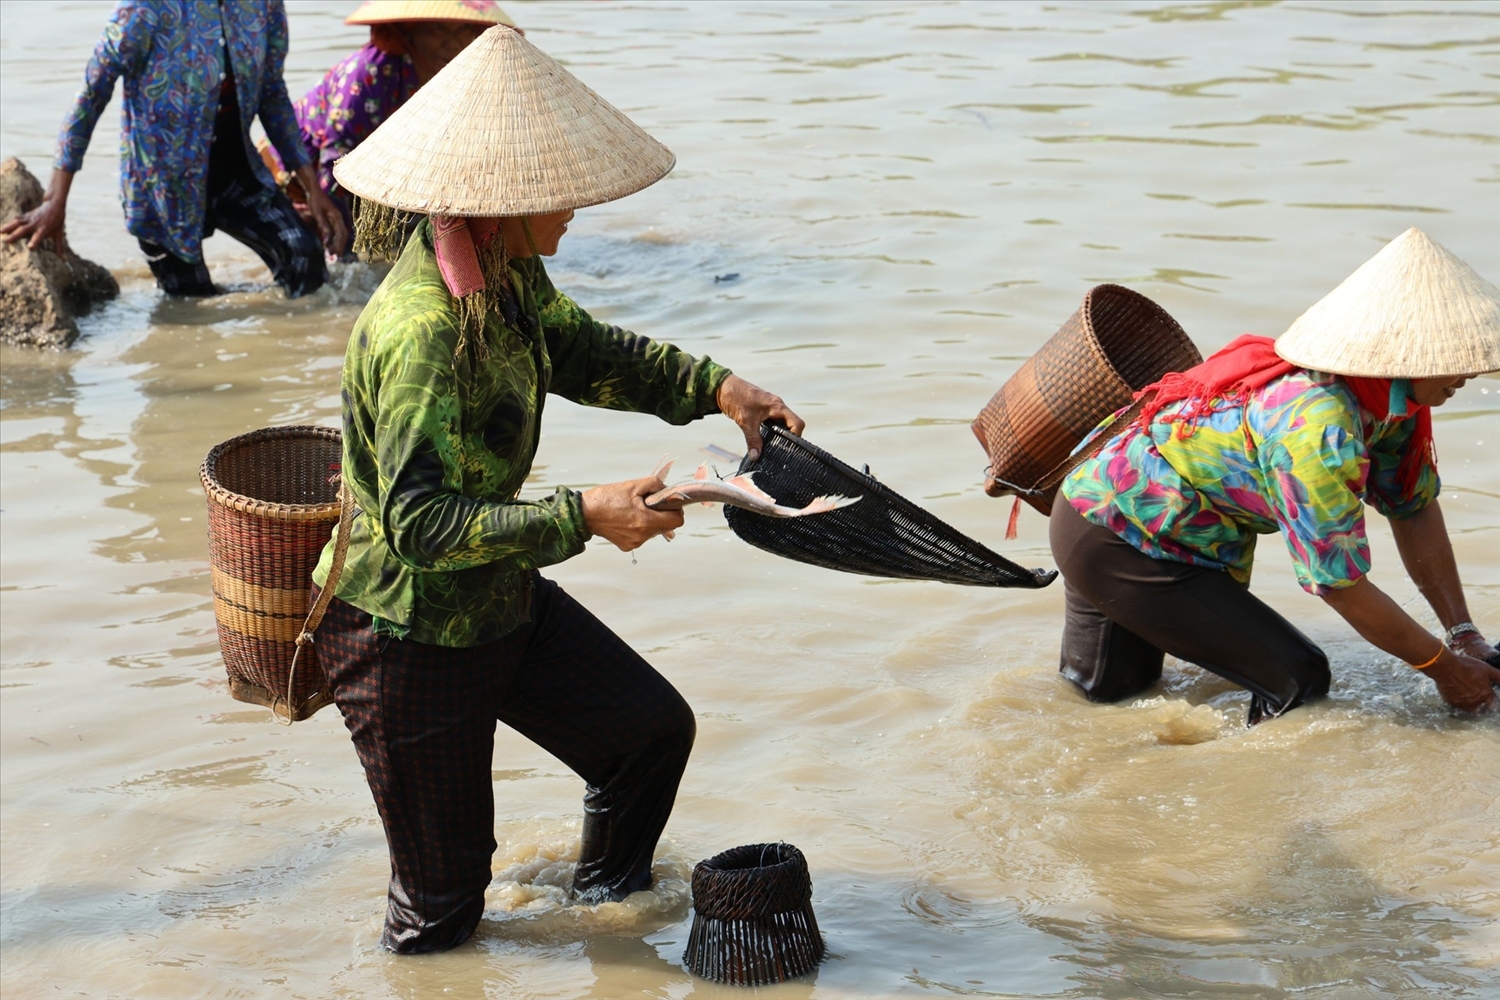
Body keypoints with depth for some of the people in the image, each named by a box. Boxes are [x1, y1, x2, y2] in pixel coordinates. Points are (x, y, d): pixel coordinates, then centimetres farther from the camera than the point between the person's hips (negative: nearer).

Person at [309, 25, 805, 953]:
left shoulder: (507, 272, -4)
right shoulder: (419, 330, -33)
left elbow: (581, 351, 15)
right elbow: (421, 523, -36)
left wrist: (713, 385, 3)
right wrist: (585, 516, -38)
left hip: (500, 600, 9)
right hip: (406, 634, -8)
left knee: (654, 725, 15)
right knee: (446, 892, 6)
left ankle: (608, 899, 40)